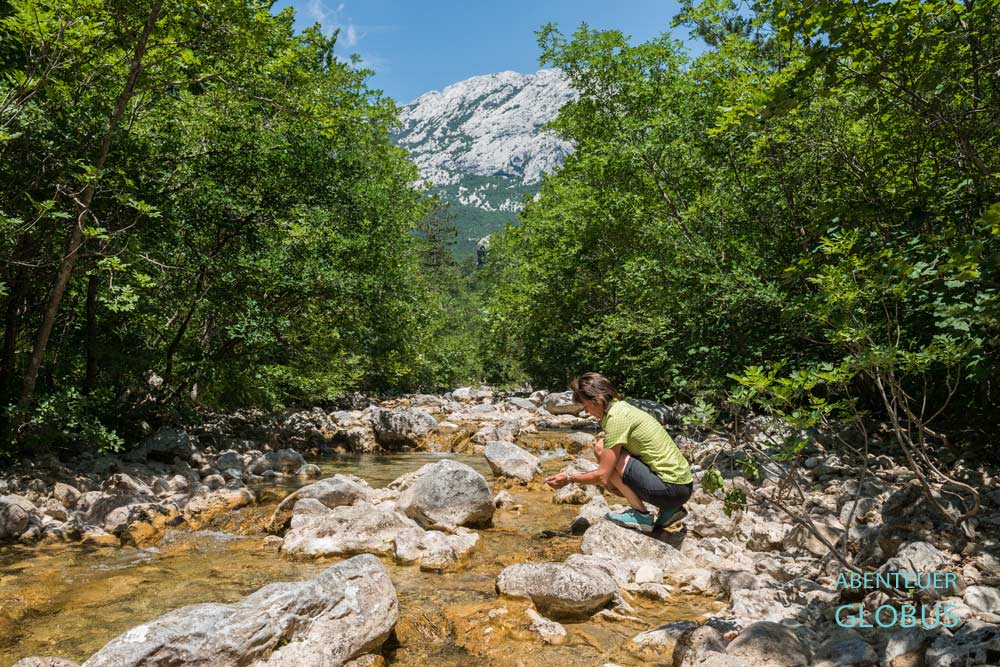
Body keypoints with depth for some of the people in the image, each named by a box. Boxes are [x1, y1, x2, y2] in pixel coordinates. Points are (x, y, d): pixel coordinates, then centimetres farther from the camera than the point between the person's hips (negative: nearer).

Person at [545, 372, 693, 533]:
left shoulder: (616, 417, -17)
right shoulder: (622, 407, 11)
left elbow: (602, 476, -15)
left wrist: (569, 479, -4)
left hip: (672, 488, -10)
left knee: (609, 456, -12)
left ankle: (642, 516, -2)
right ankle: (668, 510, 14)